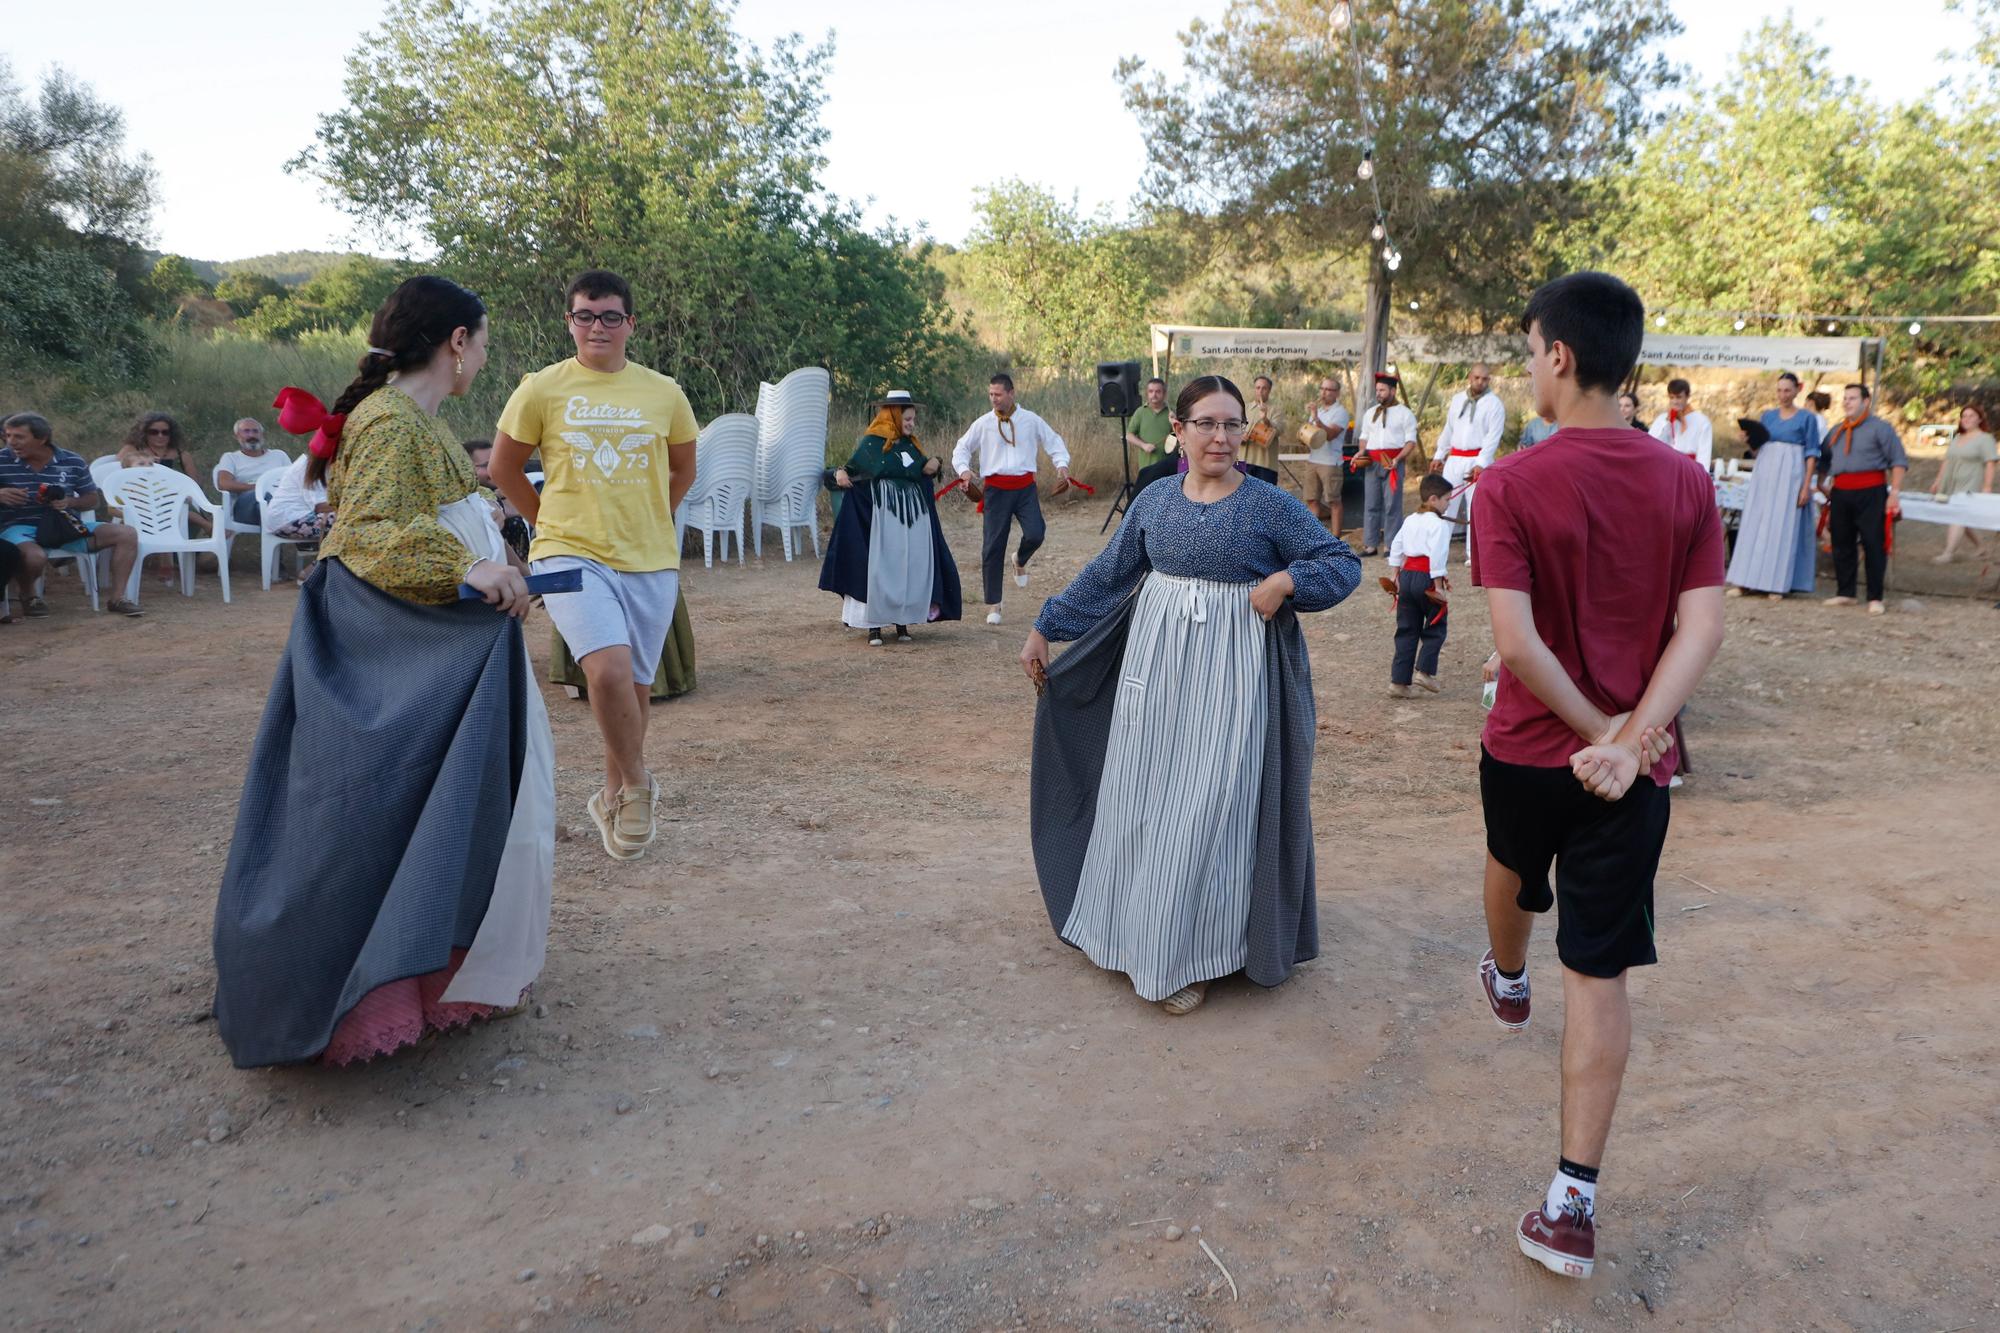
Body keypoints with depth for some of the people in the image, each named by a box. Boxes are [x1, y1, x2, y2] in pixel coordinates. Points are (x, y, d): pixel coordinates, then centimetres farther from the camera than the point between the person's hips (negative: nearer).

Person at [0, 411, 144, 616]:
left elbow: (93, 499, 13)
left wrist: (70, 502, -8)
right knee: (35, 557, -39)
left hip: (63, 526, 3)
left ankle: (117, 598, -7)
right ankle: (28, 596, -2)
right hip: (18, 527, -3)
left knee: (126, 535, -13)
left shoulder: (72, 463, 5)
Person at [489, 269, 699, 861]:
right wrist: (549, 520, 9)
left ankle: (614, 796, 32)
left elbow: (682, 469, 20)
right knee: (609, 669, -23)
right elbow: (505, 467, 11)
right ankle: (637, 784, 1)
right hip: (571, 555, -3)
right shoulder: (542, 390, -1)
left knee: (636, 686, 10)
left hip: (651, 560, 3)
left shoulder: (664, 393, 5)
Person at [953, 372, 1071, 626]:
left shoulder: (1030, 420, 4)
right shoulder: (983, 423, 3)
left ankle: (1020, 561, 20)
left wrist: (1061, 465, -5)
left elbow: (1054, 441, 12)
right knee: (993, 547, -1)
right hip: (996, 488, 0)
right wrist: (964, 470, -8)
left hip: (1025, 486, 0)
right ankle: (993, 605, 11)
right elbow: (962, 448, 11)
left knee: (1035, 534, -19)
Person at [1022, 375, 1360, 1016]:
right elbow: (1105, 576, 12)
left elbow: (1344, 564, -3)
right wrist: (1044, 627, 11)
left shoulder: (1270, 505, -6)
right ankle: (1134, 933, 30)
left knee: (1207, 810, -2)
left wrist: (1287, 581, -19)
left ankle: (1189, 956, 13)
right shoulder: (1154, 500, 5)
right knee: (1140, 801, 11)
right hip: (1153, 670, 4)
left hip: (1229, 679, -4)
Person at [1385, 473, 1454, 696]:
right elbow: (1437, 556, -17)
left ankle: (1399, 680, 8)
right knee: (1435, 627, 10)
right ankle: (1424, 670, 0)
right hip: (1426, 578, -7)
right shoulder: (1439, 524, -10)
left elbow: (1395, 547, 17)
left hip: (1406, 576, 7)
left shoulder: (1410, 520, 13)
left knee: (1407, 630, 10)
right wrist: (1438, 585, -14)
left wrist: (1396, 576, 22)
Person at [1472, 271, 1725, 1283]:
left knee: (1512, 864, 32)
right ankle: (1572, 1201, 5)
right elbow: (1702, 628, -10)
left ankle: (1507, 979, 64)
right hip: (1632, 771, 2)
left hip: (1526, 747, -1)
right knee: (1600, 972, 4)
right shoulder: (1686, 483, -4)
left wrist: (1595, 726, -9)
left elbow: (1516, 642, -22)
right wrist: (1629, 740, -14)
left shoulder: (1509, 486, -16)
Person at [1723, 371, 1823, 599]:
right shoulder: (1768, 415, 12)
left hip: (1790, 475, -4)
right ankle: (1744, 582, 1)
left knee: (1784, 527, -3)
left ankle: (1778, 584, 0)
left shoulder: (1807, 418, 1)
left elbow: (1811, 454, -1)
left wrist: (1806, 486, -9)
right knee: (1754, 524, 0)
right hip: (1764, 472, 4)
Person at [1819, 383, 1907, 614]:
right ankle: (1844, 593, 19)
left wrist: (1894, 492, -12)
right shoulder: (1837, 431, 17)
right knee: (1841, 544, 9)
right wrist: (1826, 485, 18)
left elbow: (1899, 461, -4)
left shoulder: (1880, 428, -1)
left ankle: (1875, 598, 0)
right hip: (1840, 492, 6)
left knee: (1874, 545, -4)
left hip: (1870, 492, -6)